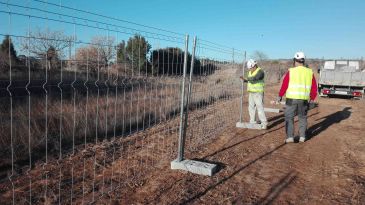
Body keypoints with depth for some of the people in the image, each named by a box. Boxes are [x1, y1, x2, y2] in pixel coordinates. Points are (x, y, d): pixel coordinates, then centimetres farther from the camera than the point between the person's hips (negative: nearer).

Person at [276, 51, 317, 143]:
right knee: (302, 117, 17)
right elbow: (314, 88, 8)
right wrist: (312, 98, 20)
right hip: (304, 100, 3)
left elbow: (284, 85, -2)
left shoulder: (291, 71, -5)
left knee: (289, 117, 6)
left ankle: (290, 137, 2)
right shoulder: (310, 72, 5)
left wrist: (280, 96, 10)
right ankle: (302, 137, 18)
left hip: (291, 99, -3)